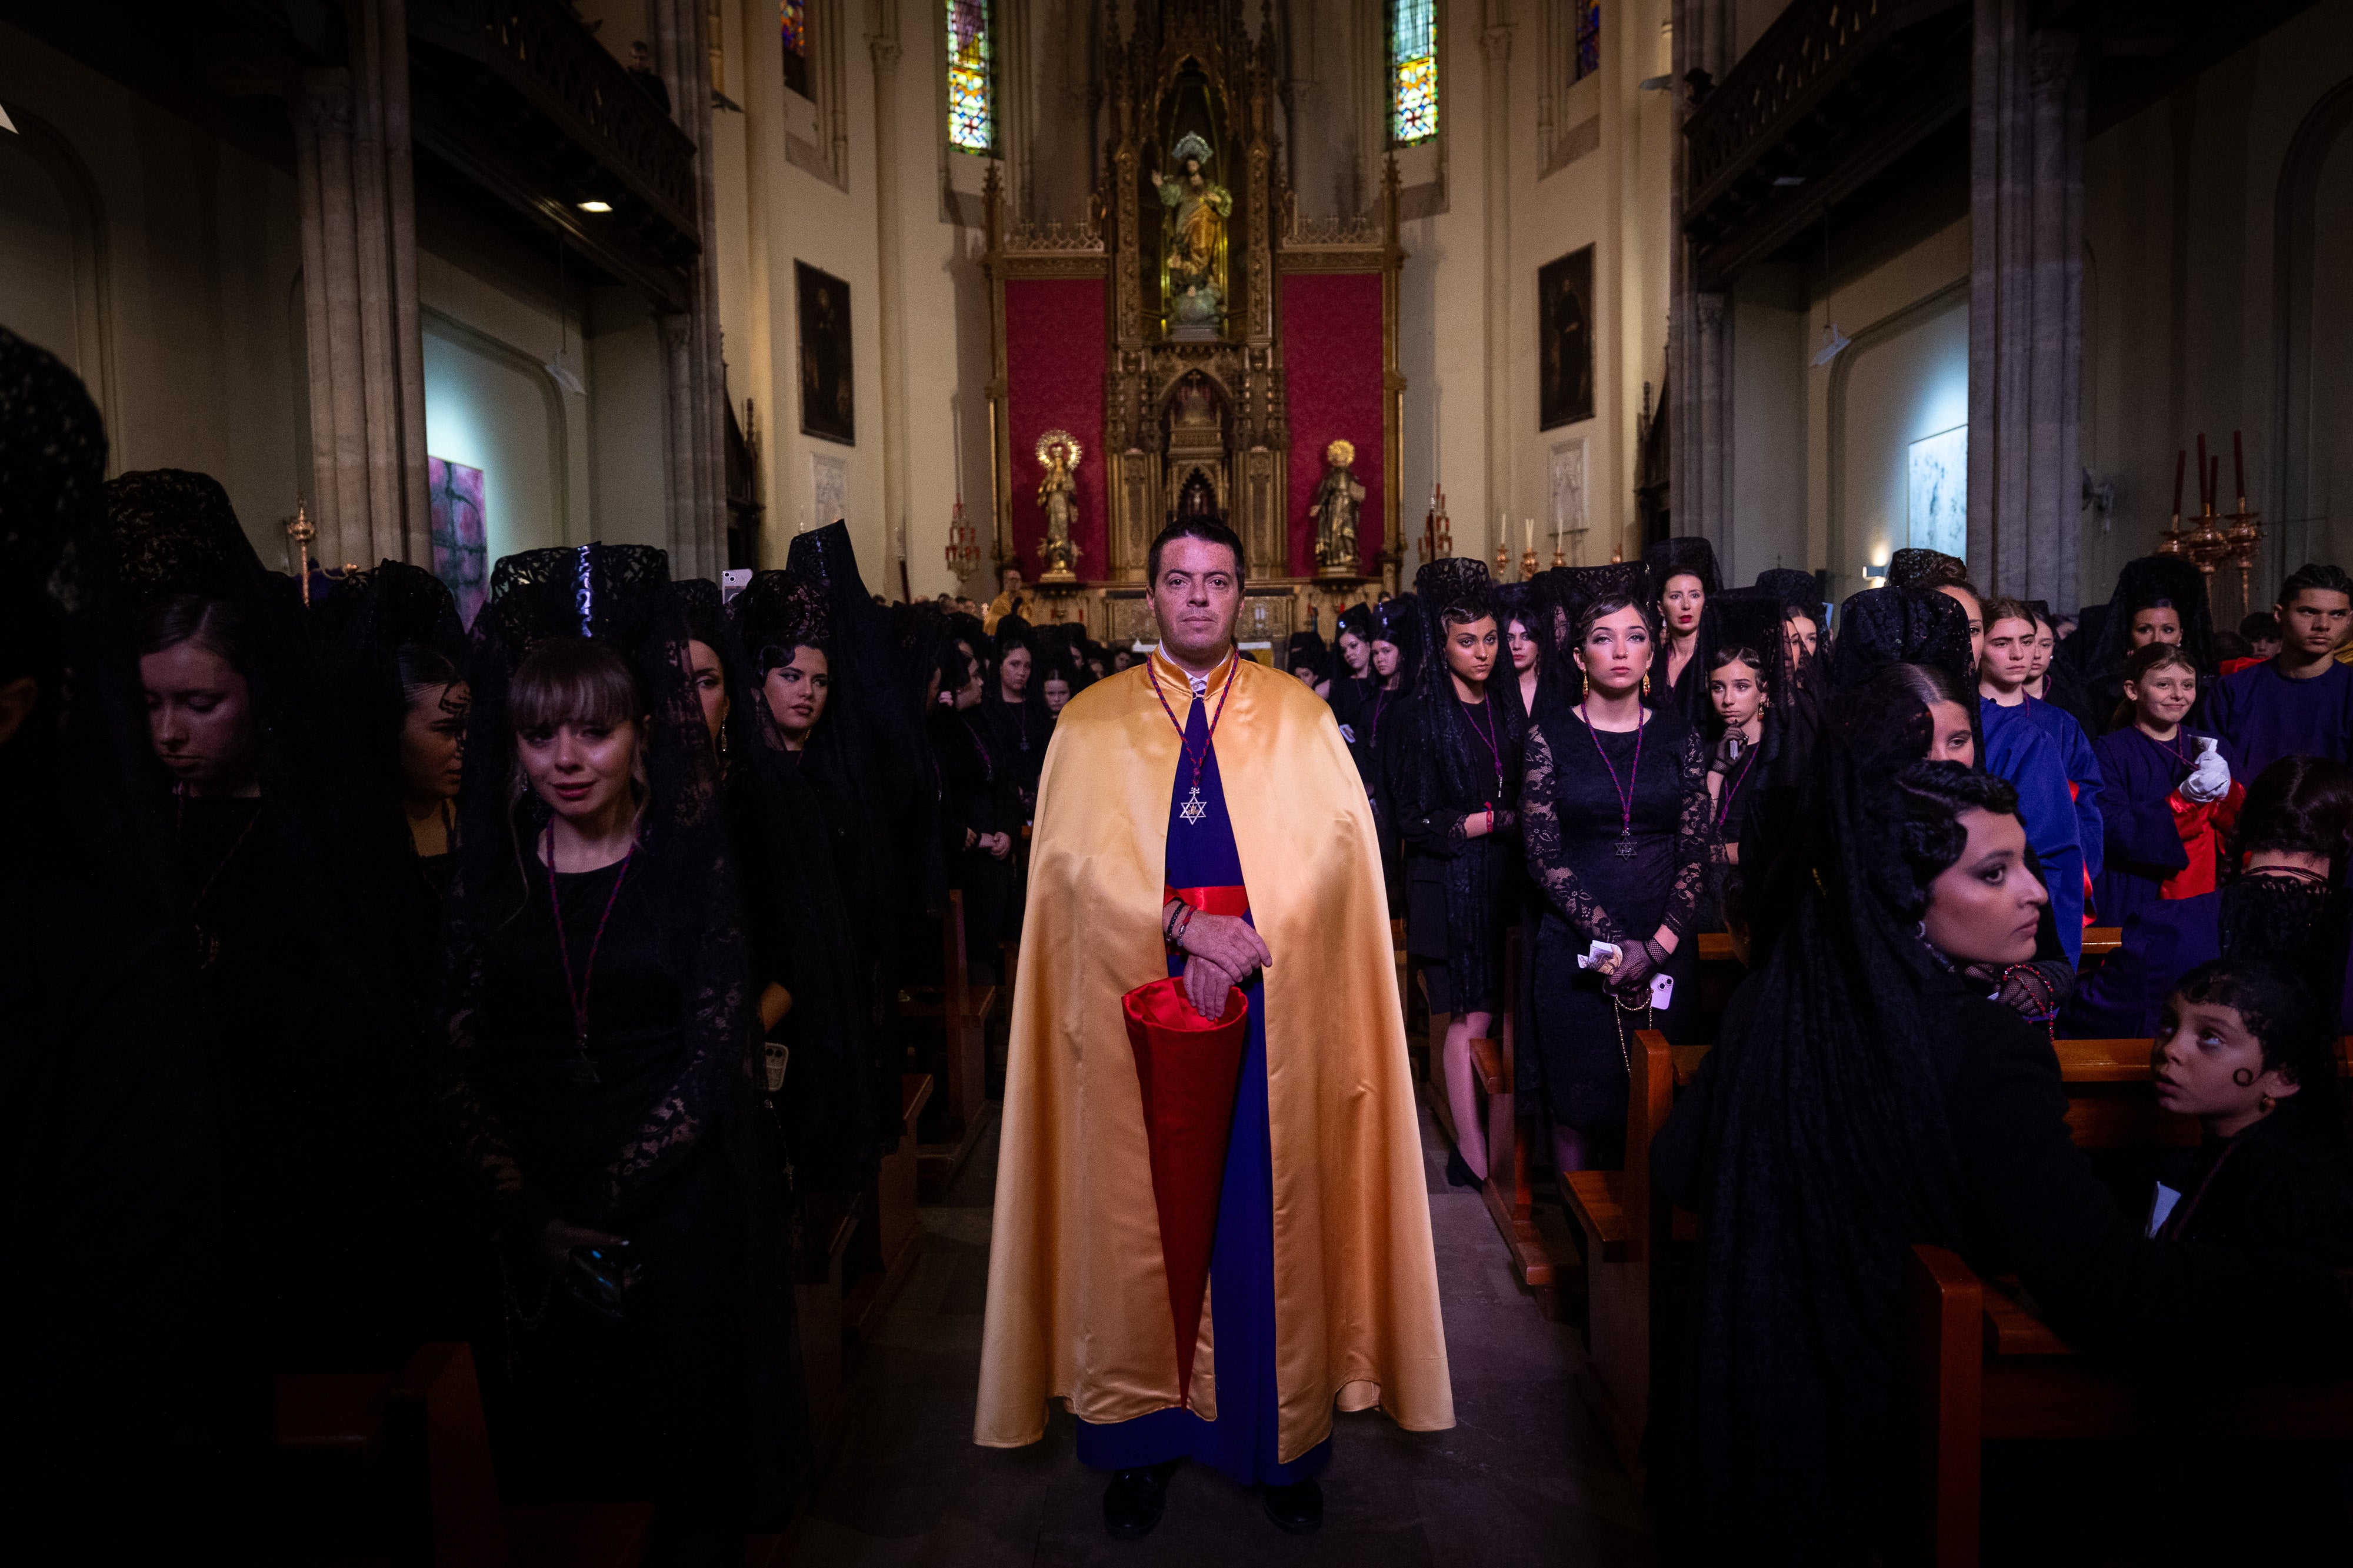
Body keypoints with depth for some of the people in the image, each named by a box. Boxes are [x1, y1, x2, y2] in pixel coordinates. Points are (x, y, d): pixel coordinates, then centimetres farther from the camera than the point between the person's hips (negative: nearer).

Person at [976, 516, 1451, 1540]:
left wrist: (1235, 937, -15)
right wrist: (1185, 925, -18)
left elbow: (1333, 843, -4)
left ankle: (1283, 1438, 20)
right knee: (1141, 1215, 6)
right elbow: (1080, 856, -5)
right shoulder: (1092, 724, 6)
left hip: (1274, 1019, 0)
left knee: (1269, 1216, 5)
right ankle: (1142, 1436, 20)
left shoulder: (1299, 716, 7)